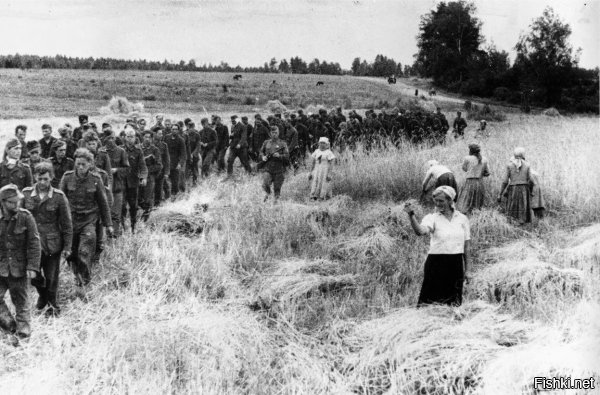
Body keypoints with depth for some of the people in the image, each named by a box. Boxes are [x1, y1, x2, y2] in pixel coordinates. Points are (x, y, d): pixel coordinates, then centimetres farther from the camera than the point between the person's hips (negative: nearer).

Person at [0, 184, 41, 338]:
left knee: (20, 301, 9)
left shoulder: (26, 217, -9)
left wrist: (32, 267, -11)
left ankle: (23, 330, 23)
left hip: (18, 268, -2)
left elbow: (34, 244, -6)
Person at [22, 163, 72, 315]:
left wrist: (67, 247, -3)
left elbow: (67, 224, -2)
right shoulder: (26, 194, -1)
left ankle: (52, 305, 27)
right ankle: (42, 294, 36)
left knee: (51, 277, 6)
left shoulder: (59, 197, -6)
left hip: (52, 244, -2)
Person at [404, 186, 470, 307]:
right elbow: (420, 231, -24)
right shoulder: (432, 218, -1)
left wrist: (467, 269, 8)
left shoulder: (462, 218, 7)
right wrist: (411, 215, -38)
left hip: (456, 265, 3)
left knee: (454, 303, 8)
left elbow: (467, 246, 10)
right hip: (436, 263, -3)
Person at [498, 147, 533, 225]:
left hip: (513, 190, -1)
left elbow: (505, 181, -4)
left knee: (512, 216, 5)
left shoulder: (509, 165, -1)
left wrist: (500, 194, 0)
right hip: (524, 190, 1)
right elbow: (530, 180, -1)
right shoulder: (527, 165, 2)